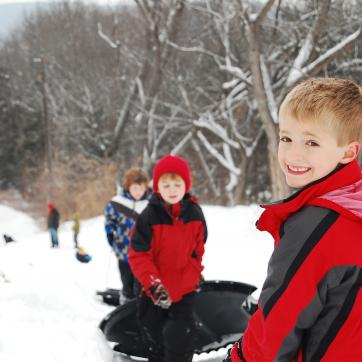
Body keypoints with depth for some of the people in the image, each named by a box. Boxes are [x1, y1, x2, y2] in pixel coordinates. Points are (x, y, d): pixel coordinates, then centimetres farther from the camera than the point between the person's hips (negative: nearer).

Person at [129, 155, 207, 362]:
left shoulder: (195, 213, -5)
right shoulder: (149, 216, -16)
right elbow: (138, 255, -17)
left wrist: (194, 275, 7)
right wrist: (154, 284, -25)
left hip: (185, 290, 1)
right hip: (154, 290, -1)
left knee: (180, 339, 1)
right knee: (154, 338, 16)